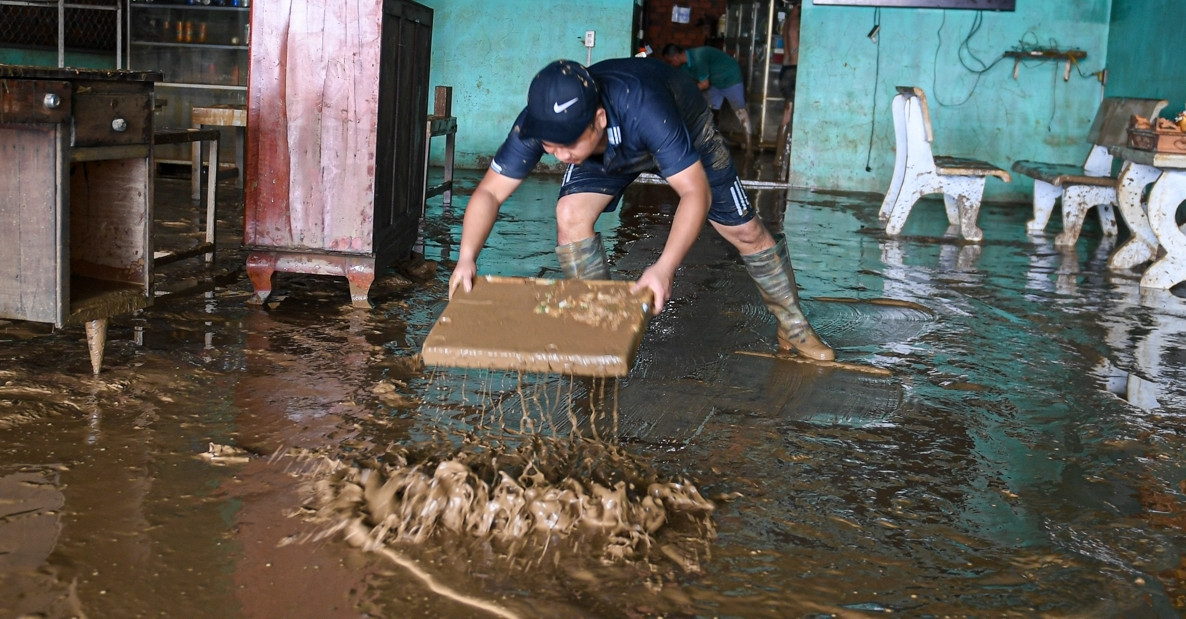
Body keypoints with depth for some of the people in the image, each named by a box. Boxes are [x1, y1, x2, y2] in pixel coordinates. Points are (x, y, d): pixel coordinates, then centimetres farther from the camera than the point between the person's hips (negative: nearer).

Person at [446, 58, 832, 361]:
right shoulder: (538, 123, -37)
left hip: (684, 128, -2)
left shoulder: (644, 109, -48)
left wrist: (664, 268, -59)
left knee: (744, 231, 1)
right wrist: (466, 257, -50)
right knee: (571, 215, -21)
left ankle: (793, 328, 24)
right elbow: (490, 191, -32)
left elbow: (695, 192, -46)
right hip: (609, 153, 3)